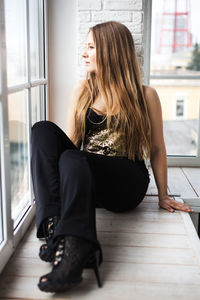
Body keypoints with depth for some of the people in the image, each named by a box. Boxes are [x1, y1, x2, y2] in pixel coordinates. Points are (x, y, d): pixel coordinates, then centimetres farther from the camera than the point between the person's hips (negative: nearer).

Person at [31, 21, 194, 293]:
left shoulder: (145, 95, 3)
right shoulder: (82, 91, 13)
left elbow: (157, 149, 7)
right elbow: (70, 142, 12)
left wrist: (163, 196, 8)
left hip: (127, 183, -4)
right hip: (82, 178, 4)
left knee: (73, 160, -33)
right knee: (43, 130, -20)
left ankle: (75, 250, -51)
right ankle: (54, 226, -36)